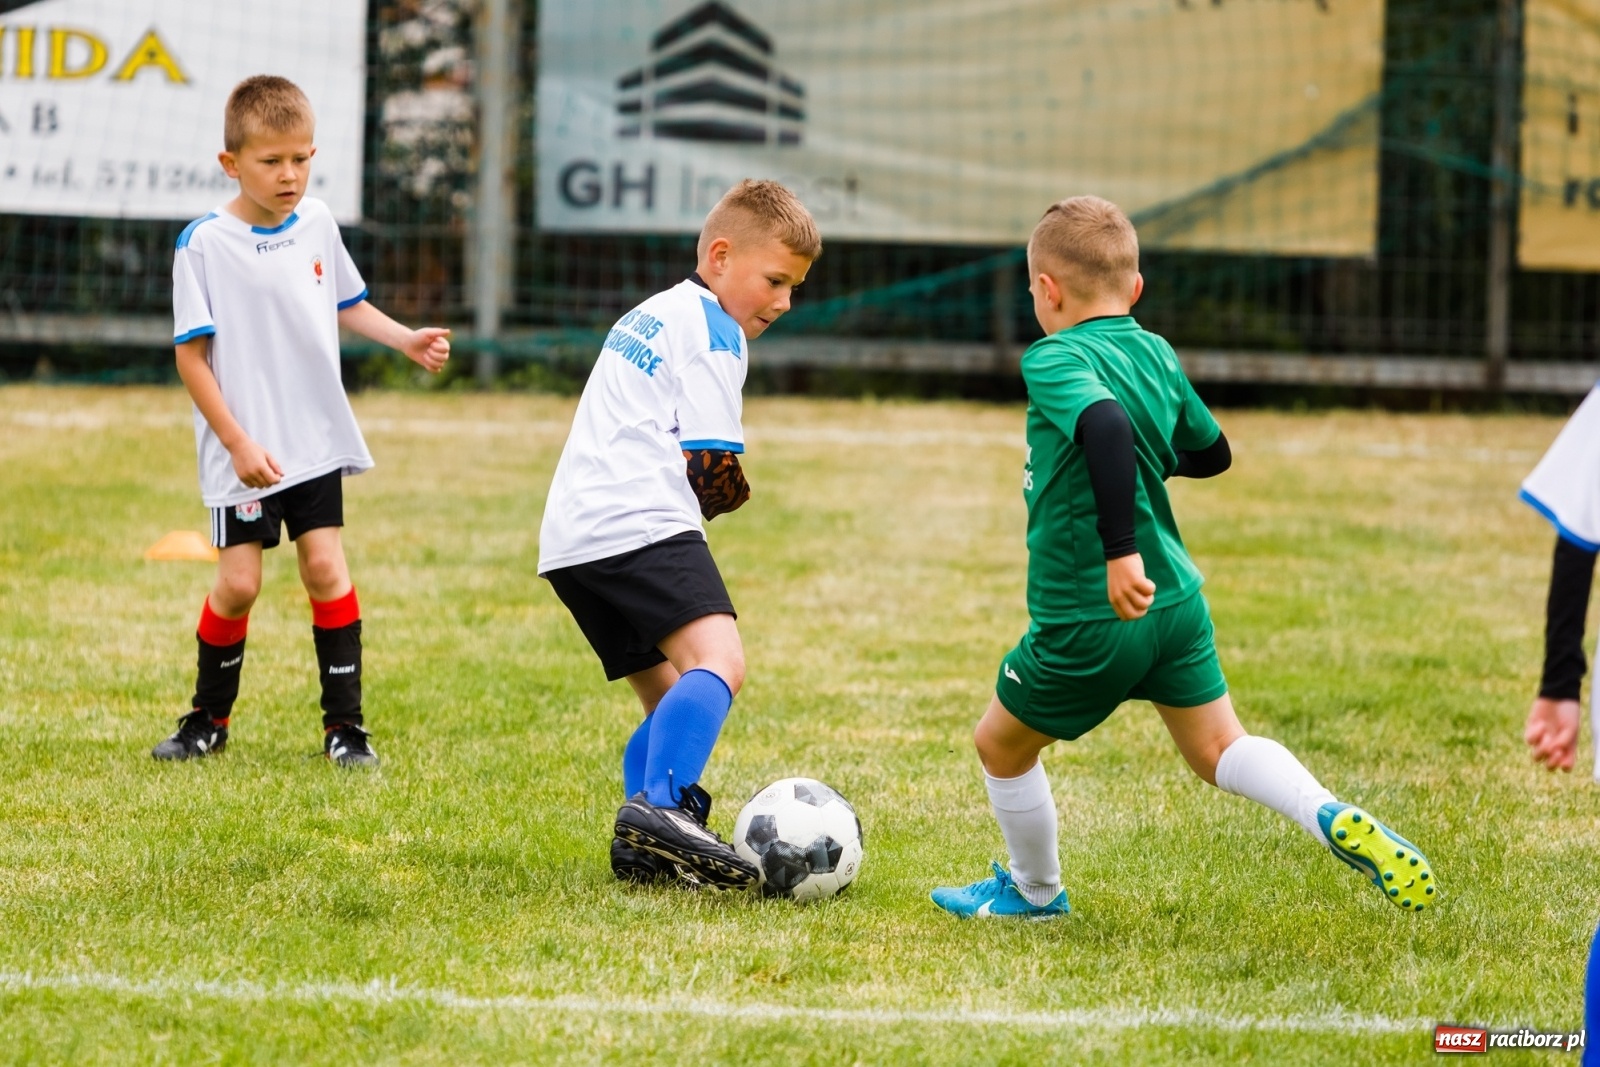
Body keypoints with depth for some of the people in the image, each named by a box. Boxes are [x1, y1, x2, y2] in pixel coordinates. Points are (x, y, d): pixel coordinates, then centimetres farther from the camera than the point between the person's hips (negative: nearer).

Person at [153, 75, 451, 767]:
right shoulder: (204, 244, -13)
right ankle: (209, 720, 16)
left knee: (325, 567, -3)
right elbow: (191, 354, -12)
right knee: (238, 582, -4)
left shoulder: (317, 224, 3)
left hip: (317, 440, 4)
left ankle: (344, 724, 4)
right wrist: (238, 443, -16)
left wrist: (407, 340, 4)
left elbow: (346, 305, 20)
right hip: (243, 451, -4)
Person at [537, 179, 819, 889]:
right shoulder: (713, 330, 0)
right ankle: (661, 805, -43)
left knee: (671, 698, 16)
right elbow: (711, 469, -5)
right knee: (717, 661, -25)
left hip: (570, 537, 10)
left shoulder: (649, 316, 30)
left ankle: (646, 847, 4)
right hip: (639, 526, -10)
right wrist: (731, 498, 17)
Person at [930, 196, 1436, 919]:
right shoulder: (1157, 355, 6)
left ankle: (1034, 891, 34)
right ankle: (1335, 821, -11)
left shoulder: (1054, 361, -16)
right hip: (1176, 601, 6)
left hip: (1088, 619, -6)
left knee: (1001, 744, 17)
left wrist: (1121, 550, -39)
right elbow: (1211, 452, 20)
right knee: (1219, 749, 14)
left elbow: (1107, 423, -36)